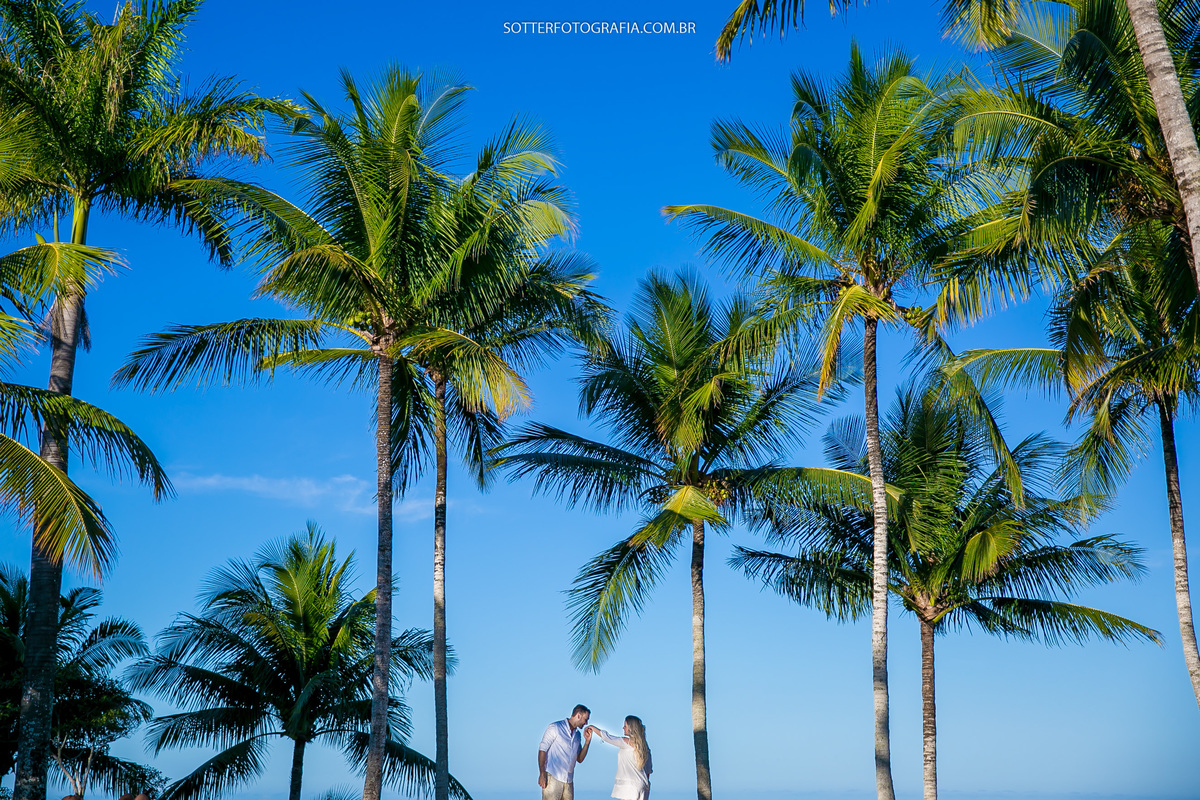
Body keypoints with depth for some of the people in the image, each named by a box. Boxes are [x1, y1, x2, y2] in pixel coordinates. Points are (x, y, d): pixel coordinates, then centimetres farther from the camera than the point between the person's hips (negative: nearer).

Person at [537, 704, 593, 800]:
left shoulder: (577, 734, 18)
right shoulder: (555, 727, -2)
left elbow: (579, 759, 18)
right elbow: (542, 749, -6)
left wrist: (587, 741, 7)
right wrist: (542, 773, -14)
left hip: (568, 781, 6)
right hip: (552, 778, -6)